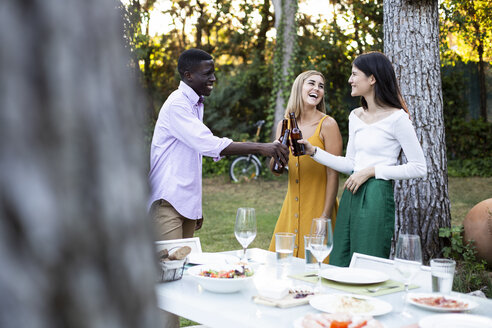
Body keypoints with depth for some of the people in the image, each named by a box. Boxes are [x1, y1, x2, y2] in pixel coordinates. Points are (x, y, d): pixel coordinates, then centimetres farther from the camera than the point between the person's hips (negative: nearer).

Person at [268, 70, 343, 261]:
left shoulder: (327, 124, -8)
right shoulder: (284, 125, 8)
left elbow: (333, 174, -11)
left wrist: (326, 216, -16)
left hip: (318, 207, -5)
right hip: (292, 207, 5)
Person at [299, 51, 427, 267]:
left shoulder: (397, 118, -9)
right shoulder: (355, 116, 13)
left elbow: (419, 168, -10)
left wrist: (372, 171, -13)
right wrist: (313, 151, 8)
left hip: (376, 198, -7)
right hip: (350, 197, 7)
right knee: (340, 265, 9)